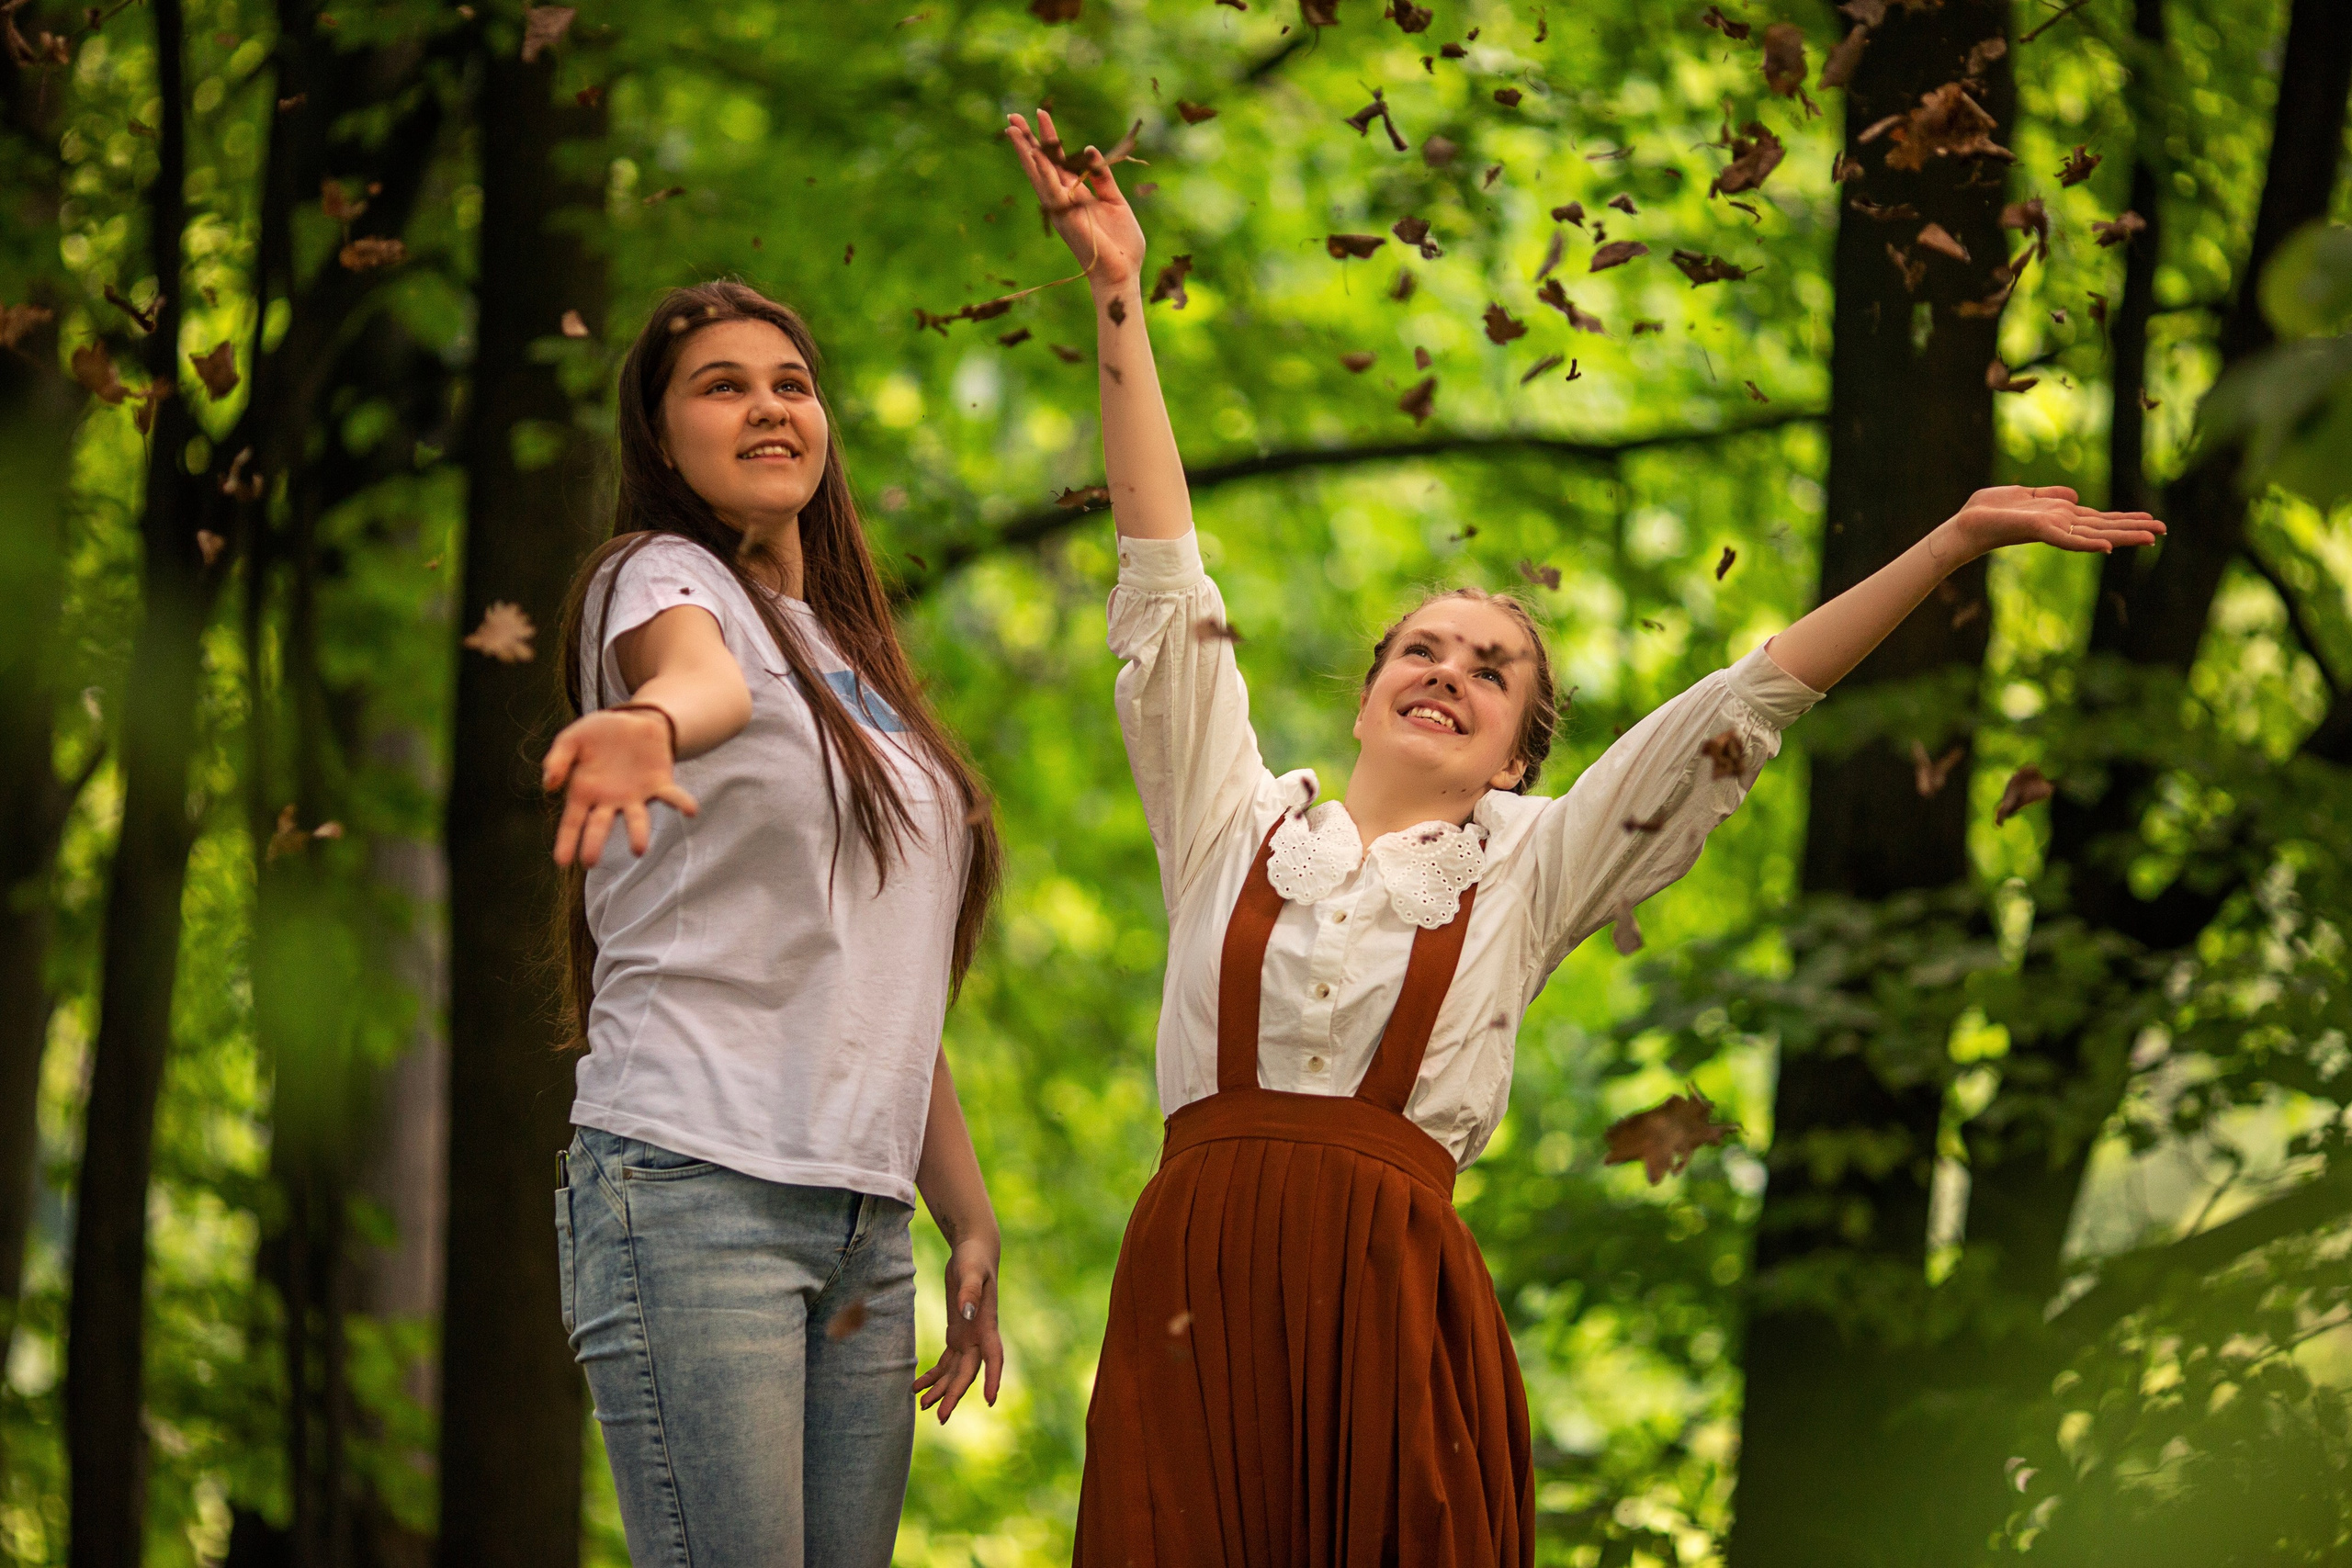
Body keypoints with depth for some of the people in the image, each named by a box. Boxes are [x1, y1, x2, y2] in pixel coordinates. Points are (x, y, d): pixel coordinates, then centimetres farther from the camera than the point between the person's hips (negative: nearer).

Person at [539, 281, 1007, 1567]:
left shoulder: (852, 656, 24)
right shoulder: (660, 578, 2)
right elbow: (708, 678, -26)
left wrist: (969, 1220, 20)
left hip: (865, 1219, 7)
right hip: (694, 1182, -7)